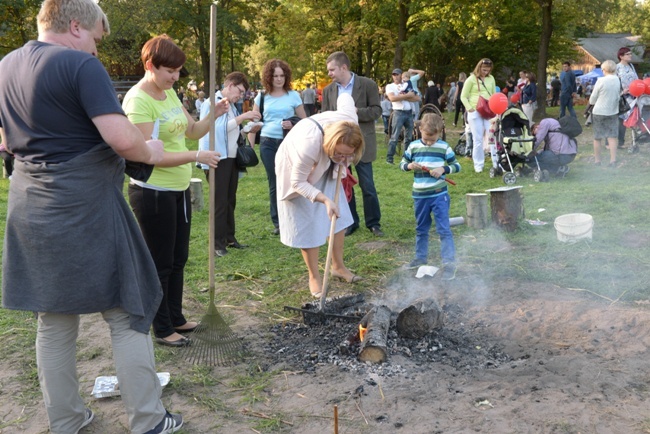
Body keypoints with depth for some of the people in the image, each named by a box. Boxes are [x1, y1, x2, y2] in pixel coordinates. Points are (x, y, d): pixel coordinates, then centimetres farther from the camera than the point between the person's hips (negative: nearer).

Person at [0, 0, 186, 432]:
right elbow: (122, 139, -23)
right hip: (86, 207, -7)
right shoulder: (80, 65, -13)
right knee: (127, 315, 5)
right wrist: (151, 152, -3)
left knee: (54, 321, 16)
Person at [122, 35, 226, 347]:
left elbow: (193, 132, 14)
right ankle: (163, 329, 18)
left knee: (178, 259, 18)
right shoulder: (138, 100, -18)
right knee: (160, 263, 4)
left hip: (179, 188, 9)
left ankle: (176, 318, 33)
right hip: (152, 192, -9)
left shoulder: (170, 93, 7)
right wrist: (196, 156, -27)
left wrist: (214, 115, -4)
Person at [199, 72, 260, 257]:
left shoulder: (232, 107, 16)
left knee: (230, 201, 13)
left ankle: (229, 238, 23)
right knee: (220, 202, -4)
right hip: (218, 160, -8)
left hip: (232, 159, 8)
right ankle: (218, 243, 4)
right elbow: (218, 128, -18)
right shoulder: (211, 103, -6)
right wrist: (242, 117, -17)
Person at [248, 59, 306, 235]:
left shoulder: (293, 95, 3)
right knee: (274, 183, 6)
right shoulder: (261, 97, 7)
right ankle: (278, 222, 15)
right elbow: (254, 124, 9)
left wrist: (293, 125, -15)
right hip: (268, 143, 1)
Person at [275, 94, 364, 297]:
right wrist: (325, 199, -44)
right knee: (307, 224, -2)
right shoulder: (309, 143, -47)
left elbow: (345, 97, -8)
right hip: (297, 171, -5)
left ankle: (338, 266, 21)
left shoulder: (350, 124, -32)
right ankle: (314, 277, 12)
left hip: (324, 168, 6)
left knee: (340, 216, 5)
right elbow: (298, 183, -32)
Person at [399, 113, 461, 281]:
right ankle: (421, 257, 34)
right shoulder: (413, 146, 0)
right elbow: (402, 163, 9)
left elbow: (457, 166, 1)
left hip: (439, 195, -3)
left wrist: (443, 169, -17)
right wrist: (410, 166, -13)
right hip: (420, 196, 3)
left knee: (444, 229, -6)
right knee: (421, 229, 18)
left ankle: (449, 262, -2)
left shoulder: (444, 147, -5)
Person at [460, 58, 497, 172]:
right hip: (475, 112, -3)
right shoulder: (471, 79, -1)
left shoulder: (491, 78, 10)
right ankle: (478, 165, 9)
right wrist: (469, 108, -12)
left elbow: (494, 95, 19)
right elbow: (463, 96, 1)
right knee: (478, 139, 0)